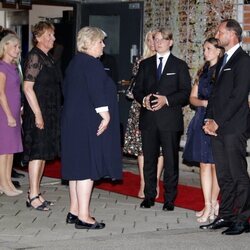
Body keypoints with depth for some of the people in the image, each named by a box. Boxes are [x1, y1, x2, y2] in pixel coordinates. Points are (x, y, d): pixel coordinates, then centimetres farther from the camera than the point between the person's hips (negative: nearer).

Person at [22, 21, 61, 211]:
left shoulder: (48, 58, 14)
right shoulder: (35, 57, -13)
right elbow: (28, 88, -19)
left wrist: (54, 114, 17)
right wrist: (38, 115, -21)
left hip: (49, 113, 9)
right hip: (38, 113, -9)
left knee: (43, 154, 11)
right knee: (37, 153, -7)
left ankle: (36, 193, 18)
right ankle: (33, 196, -3)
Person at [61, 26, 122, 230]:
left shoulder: (75, 62, 15)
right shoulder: (91, 63, -15)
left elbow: (66, 89, 21)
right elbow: (96, 91, -23)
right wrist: (105, 113, -19)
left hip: (73, 120, 10)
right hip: (89, 123, -10)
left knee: (78, 166, 14)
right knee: (88, 166, -7)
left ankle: (75, 211, 20)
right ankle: (83, 217, -6)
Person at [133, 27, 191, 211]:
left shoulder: (180, 65, 5)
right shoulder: (145, 64, 15)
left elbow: (185, 92, -1)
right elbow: (137, 90, 13)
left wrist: (166, 99, -15)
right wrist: (144, 99, -9)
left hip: (170, 119, -3)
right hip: (149, 119, 3)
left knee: (171, 160, -1)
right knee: (149, 159, 7)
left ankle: (170, 199, 6)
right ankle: (149, 196, 16)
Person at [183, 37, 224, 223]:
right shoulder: (202, 72, 16)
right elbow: (192, 98, 14)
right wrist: (204, 102, -5)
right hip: (202, 121, 6)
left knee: (215, 164, 0)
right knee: (204, 164, 2)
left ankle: (213, 202, 11)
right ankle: (208, 206, 5)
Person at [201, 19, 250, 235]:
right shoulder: (224, 61, 19)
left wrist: (218, 122, -14)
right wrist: (209, 119, 6)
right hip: (218, 128, 9)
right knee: (224, 176, 12)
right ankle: (225, 216, 19)